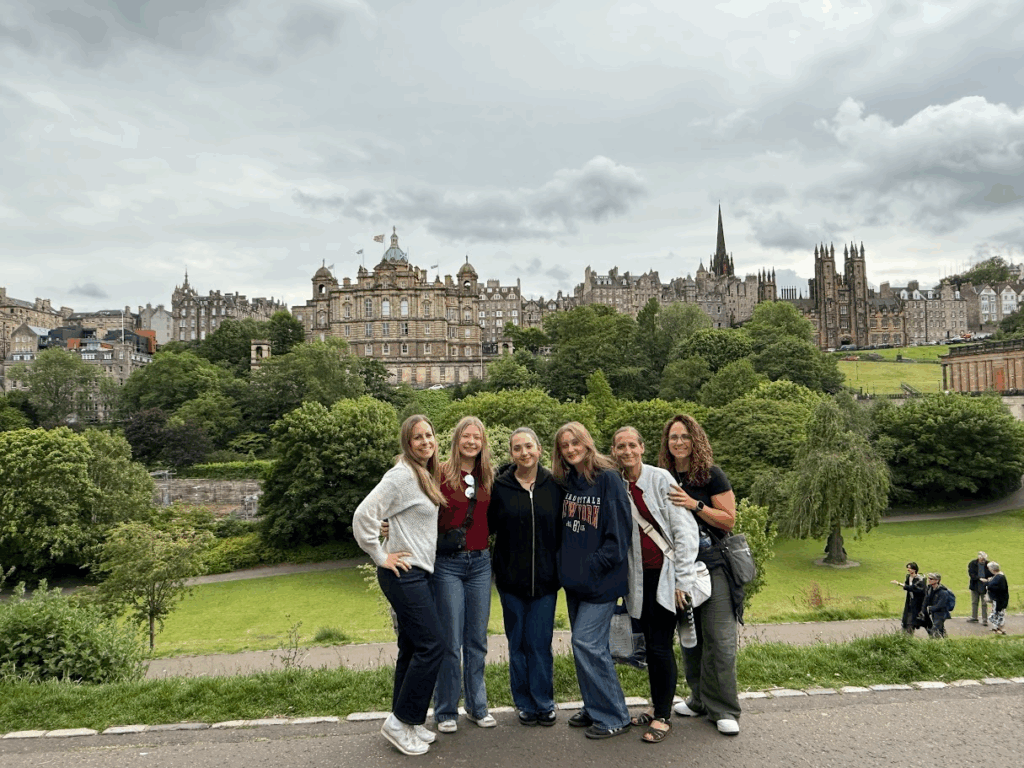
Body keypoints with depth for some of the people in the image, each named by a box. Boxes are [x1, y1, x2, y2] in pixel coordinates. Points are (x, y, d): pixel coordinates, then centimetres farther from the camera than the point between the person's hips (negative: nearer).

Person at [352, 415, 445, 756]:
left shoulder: (427, 475, 11)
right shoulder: (402, 475, -17)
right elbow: (363, 515, -23)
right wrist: (381, 556, -16)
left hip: (420, 572, 9)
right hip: (405, 573, -9)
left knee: (413, 648, 14)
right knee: (431, 644, -7)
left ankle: (404, 724, 26)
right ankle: (399, 721, 7)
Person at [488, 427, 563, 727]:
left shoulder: (554, 486, 1)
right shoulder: (500, 487, -2)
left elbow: (562, 530, 6)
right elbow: (488, 527, 1)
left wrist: (558, 567, 0)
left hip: (545, 578, 0)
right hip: (511, 578, 0)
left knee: (540, 643, 4)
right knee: (517, 643, 10)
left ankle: (544, 703, 22)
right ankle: (524, 704, 26)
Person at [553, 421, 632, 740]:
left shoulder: (608, 478, -12)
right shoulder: (566, 481, 8)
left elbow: (619, 532, -14)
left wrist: (593, 565, -15)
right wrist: (564, 563, 5)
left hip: (600, 579, -7)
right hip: (574, 579, 7)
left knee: (587, 642, -8)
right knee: (585, 644, 14)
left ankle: (613, 717, 7)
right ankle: (594, 707, 29)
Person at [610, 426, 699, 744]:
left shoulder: (660, 479, -11)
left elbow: (685, 530, -11)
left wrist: (682, 580, -12)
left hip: (665, 574, -5)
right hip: (639, 577, 5)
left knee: (661, 645, -2)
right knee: (649, 643, 13)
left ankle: (663, 717, 13)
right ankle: (656, 706, 30)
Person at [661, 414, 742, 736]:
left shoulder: (711, 474, -6)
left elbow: (729, 519, -10)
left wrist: (695, 505, -19)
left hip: (714, 565, -5)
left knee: (720, 637, -4)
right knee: (689, 636, 13)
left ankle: (723, 710, 9)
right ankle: (700, 699, 28)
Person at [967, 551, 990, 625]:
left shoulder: (988, 565, -5)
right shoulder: (972, 564, -5)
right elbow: (971, 574, -12)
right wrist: (979, 578, -25)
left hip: (984, 588, -1)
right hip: (975, 587, 1)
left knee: (984, 604, 2)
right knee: (974, 602, 15)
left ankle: (985, 619, 11)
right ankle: (974, 617, 28)